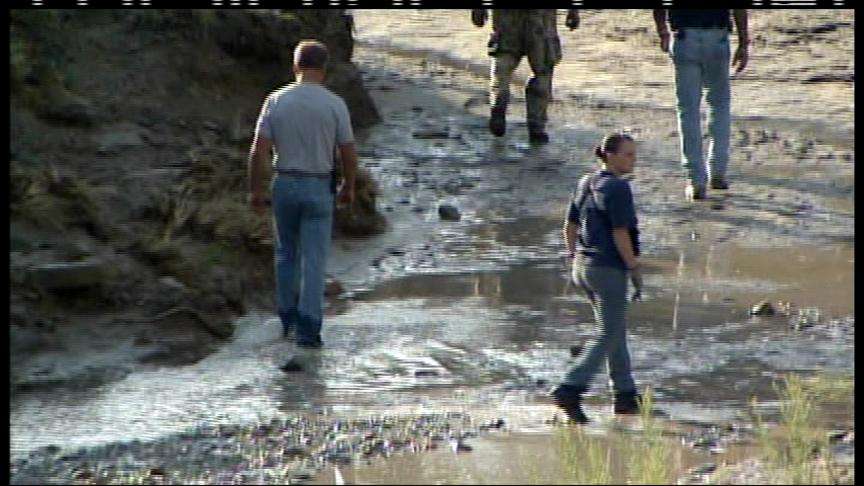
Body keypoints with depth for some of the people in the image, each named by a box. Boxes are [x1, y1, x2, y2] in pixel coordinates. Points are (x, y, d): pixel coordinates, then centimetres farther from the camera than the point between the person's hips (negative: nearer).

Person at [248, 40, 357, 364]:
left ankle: (288, 316, 28)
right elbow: (348, 154, -5)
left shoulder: (275, 101, -5)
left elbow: (259, 151, -7)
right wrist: (349, 187, 11)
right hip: (318, 188, -2)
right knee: (314, 259, 0)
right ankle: (307, 329, -6)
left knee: (287, 253, 21)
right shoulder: (335, 105, -9)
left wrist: (255, 191, 2)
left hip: (284, 185, 2)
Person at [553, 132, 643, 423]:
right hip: (609, 268, -9)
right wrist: (635, 271, -13)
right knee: (609, 336, -4)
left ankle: (626, 396, 19)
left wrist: (575, 262, 19)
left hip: (584, 266, 9)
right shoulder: (617, 188, -15)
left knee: (616, 331, 16)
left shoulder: (585, 184, 10)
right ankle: (570, 390, -14)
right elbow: (621, 235, -19)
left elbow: (569, 227, 12)